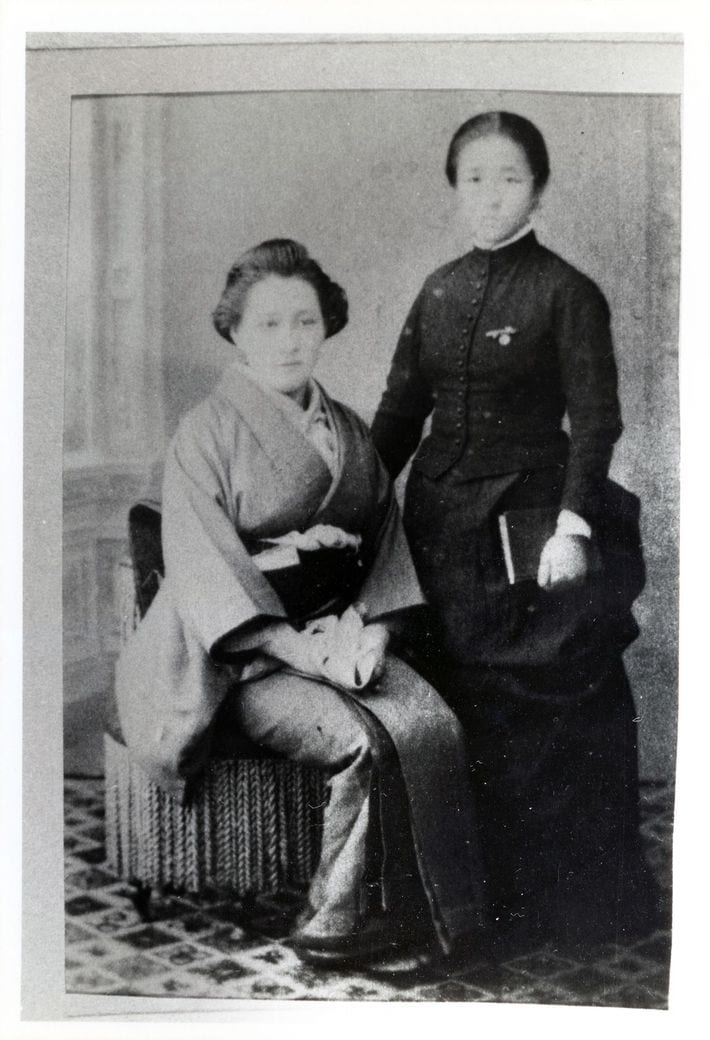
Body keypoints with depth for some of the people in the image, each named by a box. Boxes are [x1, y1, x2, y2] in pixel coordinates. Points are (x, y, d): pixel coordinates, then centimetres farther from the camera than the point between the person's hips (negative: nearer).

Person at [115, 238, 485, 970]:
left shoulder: (348, 431, 14)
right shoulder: (207, 432, -4)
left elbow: (386, 542, 11)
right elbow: (205, 569, -13)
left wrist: (372, 629, -8)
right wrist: (303, 650, -20)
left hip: (340, 631, 5)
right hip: (239, 653, -5)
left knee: (432, 726, -21)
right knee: (360, 744, -27)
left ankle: (424, 912, -7)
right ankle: (341, 917, -7)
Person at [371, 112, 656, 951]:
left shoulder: (567, 294, -6)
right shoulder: (440, 291, 9)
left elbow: (594, 421, -9)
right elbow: (401, 408, 11)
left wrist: (571, 525, -18)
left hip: (525, 516, -5)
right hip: (440, 513, 5)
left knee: (543, 703, -1)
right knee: (468, 700, 13)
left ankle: (569, 905, 17)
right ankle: (491, 890, 30)